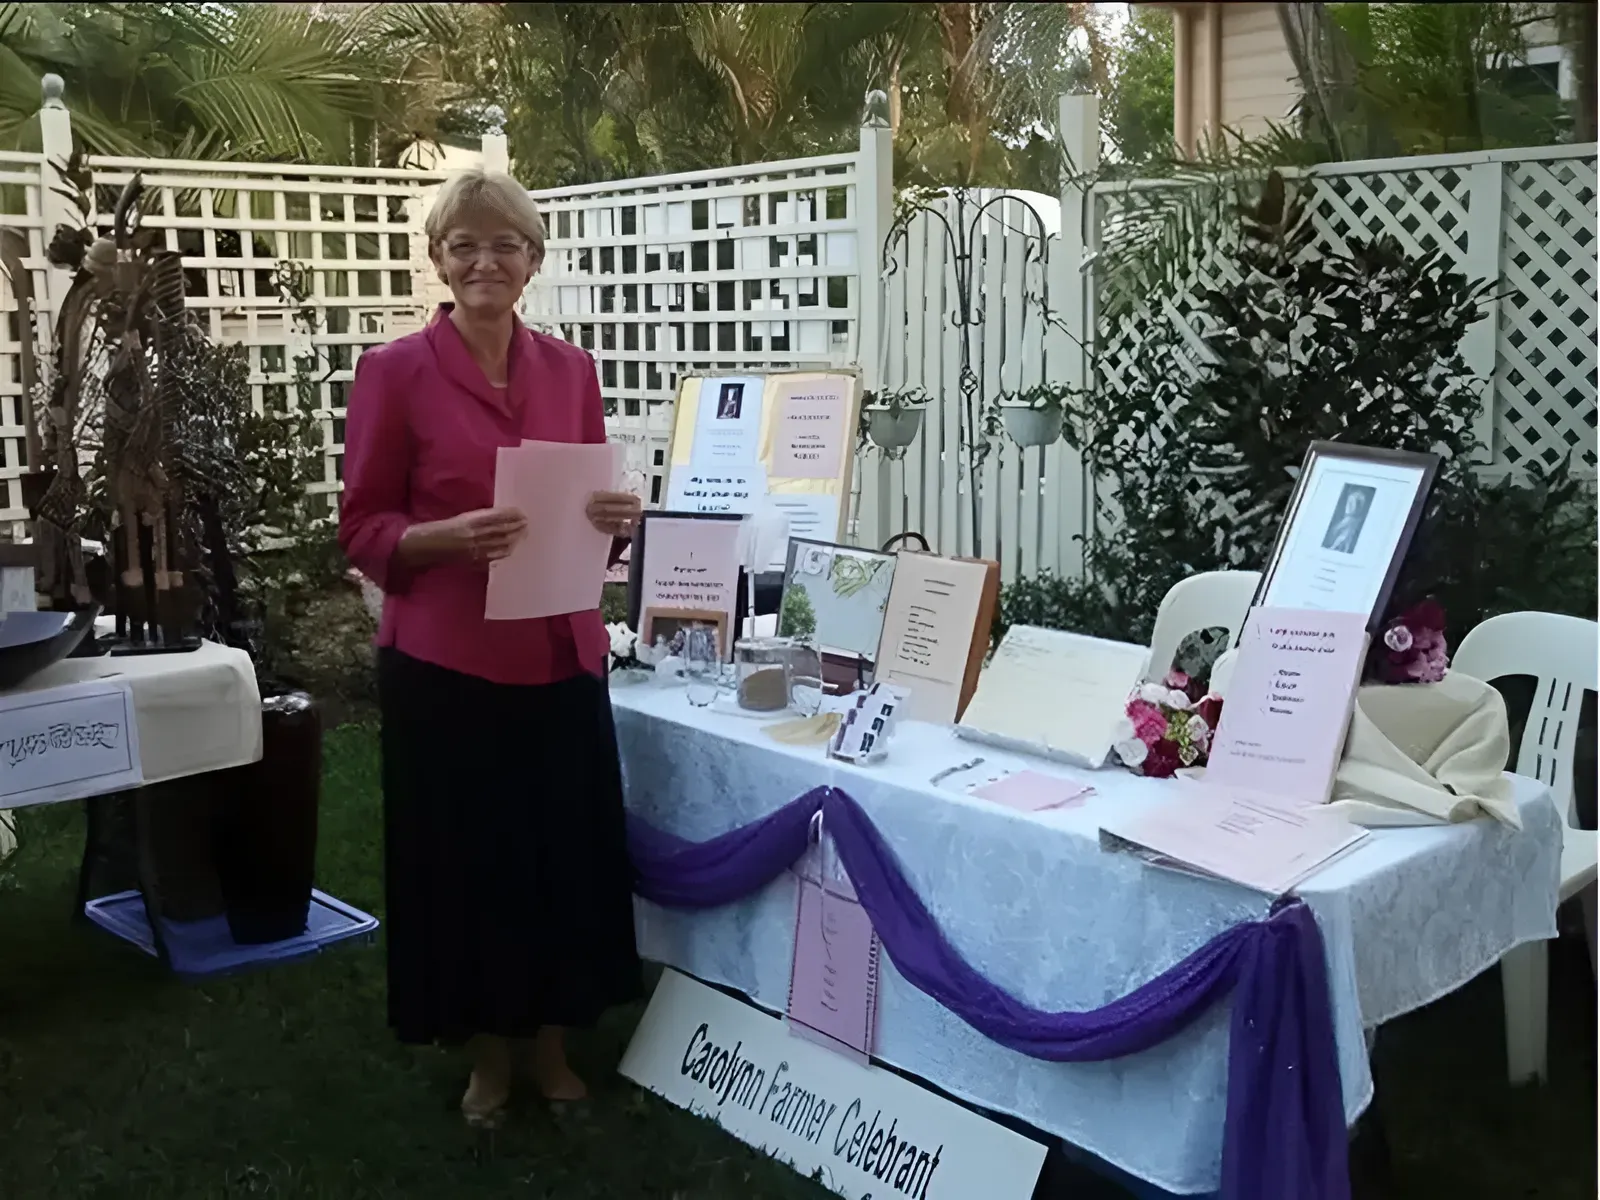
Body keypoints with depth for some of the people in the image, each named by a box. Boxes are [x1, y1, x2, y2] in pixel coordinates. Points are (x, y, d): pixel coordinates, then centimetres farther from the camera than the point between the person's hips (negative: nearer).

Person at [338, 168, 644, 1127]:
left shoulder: (570, 369, 6)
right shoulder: (396, 372, -6)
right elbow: (364, 530, -4)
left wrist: (616, 517, -7)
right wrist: (451, 535, -22)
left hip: (561, 655, 4)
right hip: (447, 662, -4)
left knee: (566, 848, 11)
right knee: (465, 857, 8)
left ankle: (550, 1038, 32)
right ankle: (489, 1051, 28)